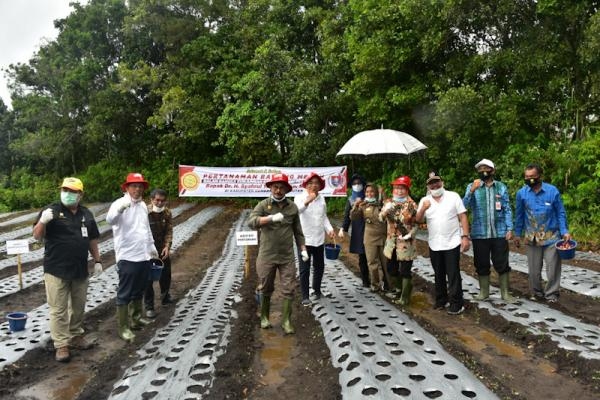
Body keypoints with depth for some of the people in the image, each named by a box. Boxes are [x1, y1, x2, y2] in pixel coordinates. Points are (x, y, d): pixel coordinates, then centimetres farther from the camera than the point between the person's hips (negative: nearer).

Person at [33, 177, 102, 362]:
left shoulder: (86, 214, 9)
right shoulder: (52, 210, -5)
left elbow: (92, 239, 16)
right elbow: (37, 236, -8)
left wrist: (97, 260, 13)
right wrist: (42, 221, -28)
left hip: (80, 270, 5)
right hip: (56, 270, -5)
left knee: (78, 307, 15)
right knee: (59, 309, 2)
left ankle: (76, 336, 30)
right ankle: (61, 345, 10)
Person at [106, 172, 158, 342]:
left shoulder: (143, 205, 11)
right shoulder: (120, 203, -12)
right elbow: (110, 220, -34)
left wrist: (151, 246, 24)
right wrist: (120, 208, -54)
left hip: (144, 256, 8)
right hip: (127, 257, -7)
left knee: (139, 291, 20)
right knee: (125, 294, 2)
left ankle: (136, 319, 35)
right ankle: (123, 327, 12)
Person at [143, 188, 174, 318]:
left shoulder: (167, 213, -7)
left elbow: (169, 231, -3)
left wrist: (167, 246, -16)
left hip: (162, 248, 5)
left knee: (166, 274, 18)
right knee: (148, 278, -2)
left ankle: (165, 296, 41)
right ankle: (149, 306, 9)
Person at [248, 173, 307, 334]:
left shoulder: (292, 207, 5)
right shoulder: (263, 205, -3)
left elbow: (298, 231, 12)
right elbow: (251, 222, -19)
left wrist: (303, 249, 8)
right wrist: (272, 218, -29)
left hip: (287, 256, 2)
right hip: (267, 256, -1)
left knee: (288, 290, 2)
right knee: (266, 289, 12)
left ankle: (286, 321, 14)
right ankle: (264, 318, 31)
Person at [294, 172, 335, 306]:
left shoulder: (321, 199, 7)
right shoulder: (300, 197, -10)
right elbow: (295, 211, -31)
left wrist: (329, 229, 3)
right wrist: (307, 201, -47)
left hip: (319, 239, 5)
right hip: (304, 239, -5)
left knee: (319, 266, 16)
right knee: (304, 269, 0)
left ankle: (316, 291, 34)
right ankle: (305, 297, 8)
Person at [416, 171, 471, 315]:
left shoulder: (453, 196, -3)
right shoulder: (424, 201, 4)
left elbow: (463, 217, -4)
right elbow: (418, 220, -2)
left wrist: (465, 237, -11)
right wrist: (423, 209, -21)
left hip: (452, 243, -3)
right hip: (434, 245, 3)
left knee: (453, 275, -1)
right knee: (438, 275, 14)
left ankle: (456, 303, 7)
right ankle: (441, 300, 27)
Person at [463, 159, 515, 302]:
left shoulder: (501, 187, 3)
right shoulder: (472, 186, 1)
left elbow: (507, 209, 4)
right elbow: (465, 206, -12)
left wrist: (509, 229, -3)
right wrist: (472, 191, -26)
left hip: (499, 233, 0)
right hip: (480, 233, 0)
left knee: (502, 264, 6)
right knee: (481, 264, 10)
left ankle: (505, 293, 19)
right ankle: (484, 291, 24)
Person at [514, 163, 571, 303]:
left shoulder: (552, 191, -9)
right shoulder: (521, 193, -4)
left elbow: (561, 213, -1)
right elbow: (519, 215, 6)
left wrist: (565, 231, -10)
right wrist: (517, 234, 7)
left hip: (551, 236, -1)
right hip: (532, 237, 2)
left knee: (553, 267, 5)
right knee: (534, 269, 11)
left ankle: (551, 293, 21)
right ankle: (536, 292, 27)